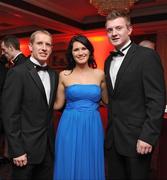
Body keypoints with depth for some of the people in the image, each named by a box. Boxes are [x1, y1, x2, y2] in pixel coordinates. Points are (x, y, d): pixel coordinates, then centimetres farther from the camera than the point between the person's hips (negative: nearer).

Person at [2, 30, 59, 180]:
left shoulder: (53, 75, 8)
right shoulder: (17, 72, -13)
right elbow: (9, 114, -15)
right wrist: (17, 150, -16)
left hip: (48, 145, 6)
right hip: (26, 146, -6)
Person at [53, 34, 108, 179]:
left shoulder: (99, 74, 4)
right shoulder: (64, 75, 1)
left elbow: (107, 100, 14)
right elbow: (58, 104, 6)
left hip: (92, 126, 1)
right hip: (70, 126, -1)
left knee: (90, 167, 13)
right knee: (69, 168, 10)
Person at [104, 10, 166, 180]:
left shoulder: (147, 55, -10)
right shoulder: (108, 61, 12)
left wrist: (148, 136, -19)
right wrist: (109, 130, 10)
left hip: (136, 138, -6)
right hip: (112, 138, 6)